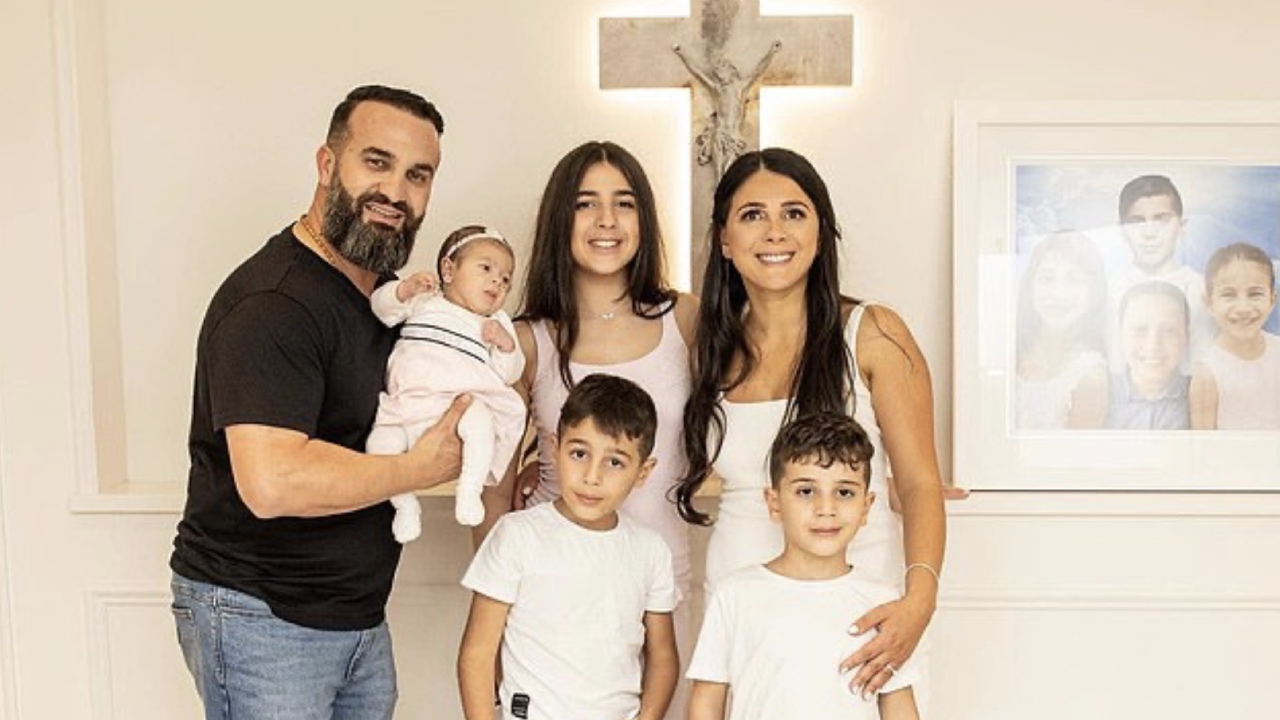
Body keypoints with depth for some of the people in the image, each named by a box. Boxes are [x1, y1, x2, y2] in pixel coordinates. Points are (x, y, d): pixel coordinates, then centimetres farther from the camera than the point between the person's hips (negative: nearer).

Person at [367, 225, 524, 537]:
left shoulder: (498, 324, 20)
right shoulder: (423, 302, 20)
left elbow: (510, 374, 13)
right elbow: (381, 308, 11)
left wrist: (506, 344, -6)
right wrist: (404, 289, -7)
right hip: (409, 404, 2)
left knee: (479, 417, -35)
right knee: (381, 440, -22)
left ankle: (469, 490, -27)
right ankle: (405, 503, -2)